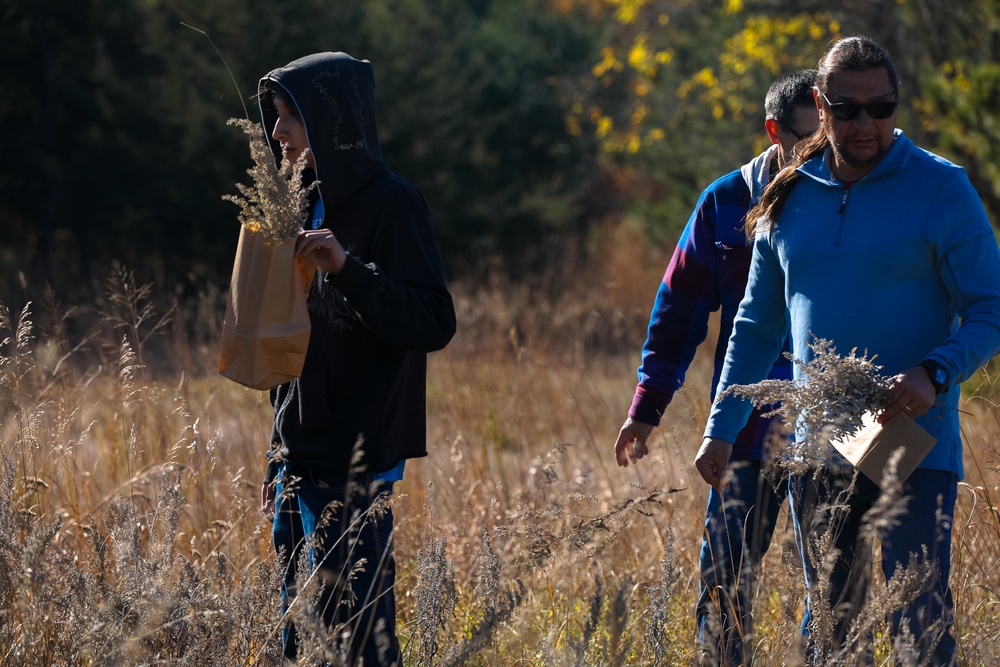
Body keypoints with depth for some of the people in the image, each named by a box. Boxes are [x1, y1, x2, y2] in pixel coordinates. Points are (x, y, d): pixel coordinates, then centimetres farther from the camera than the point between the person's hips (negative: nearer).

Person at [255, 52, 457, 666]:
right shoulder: (310, 202, 15)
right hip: (302, 455, 8)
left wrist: (348, 268, -28)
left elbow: (435, 323, -18)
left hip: (358, 463, -8)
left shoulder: (390, 204, -10)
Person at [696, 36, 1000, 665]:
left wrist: (935, 374, -22)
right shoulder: (788, 199, 10)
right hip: (817, 447, 5)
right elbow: (756, 325, 19)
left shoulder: (942, 190, -4)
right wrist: (721, 430, 13)